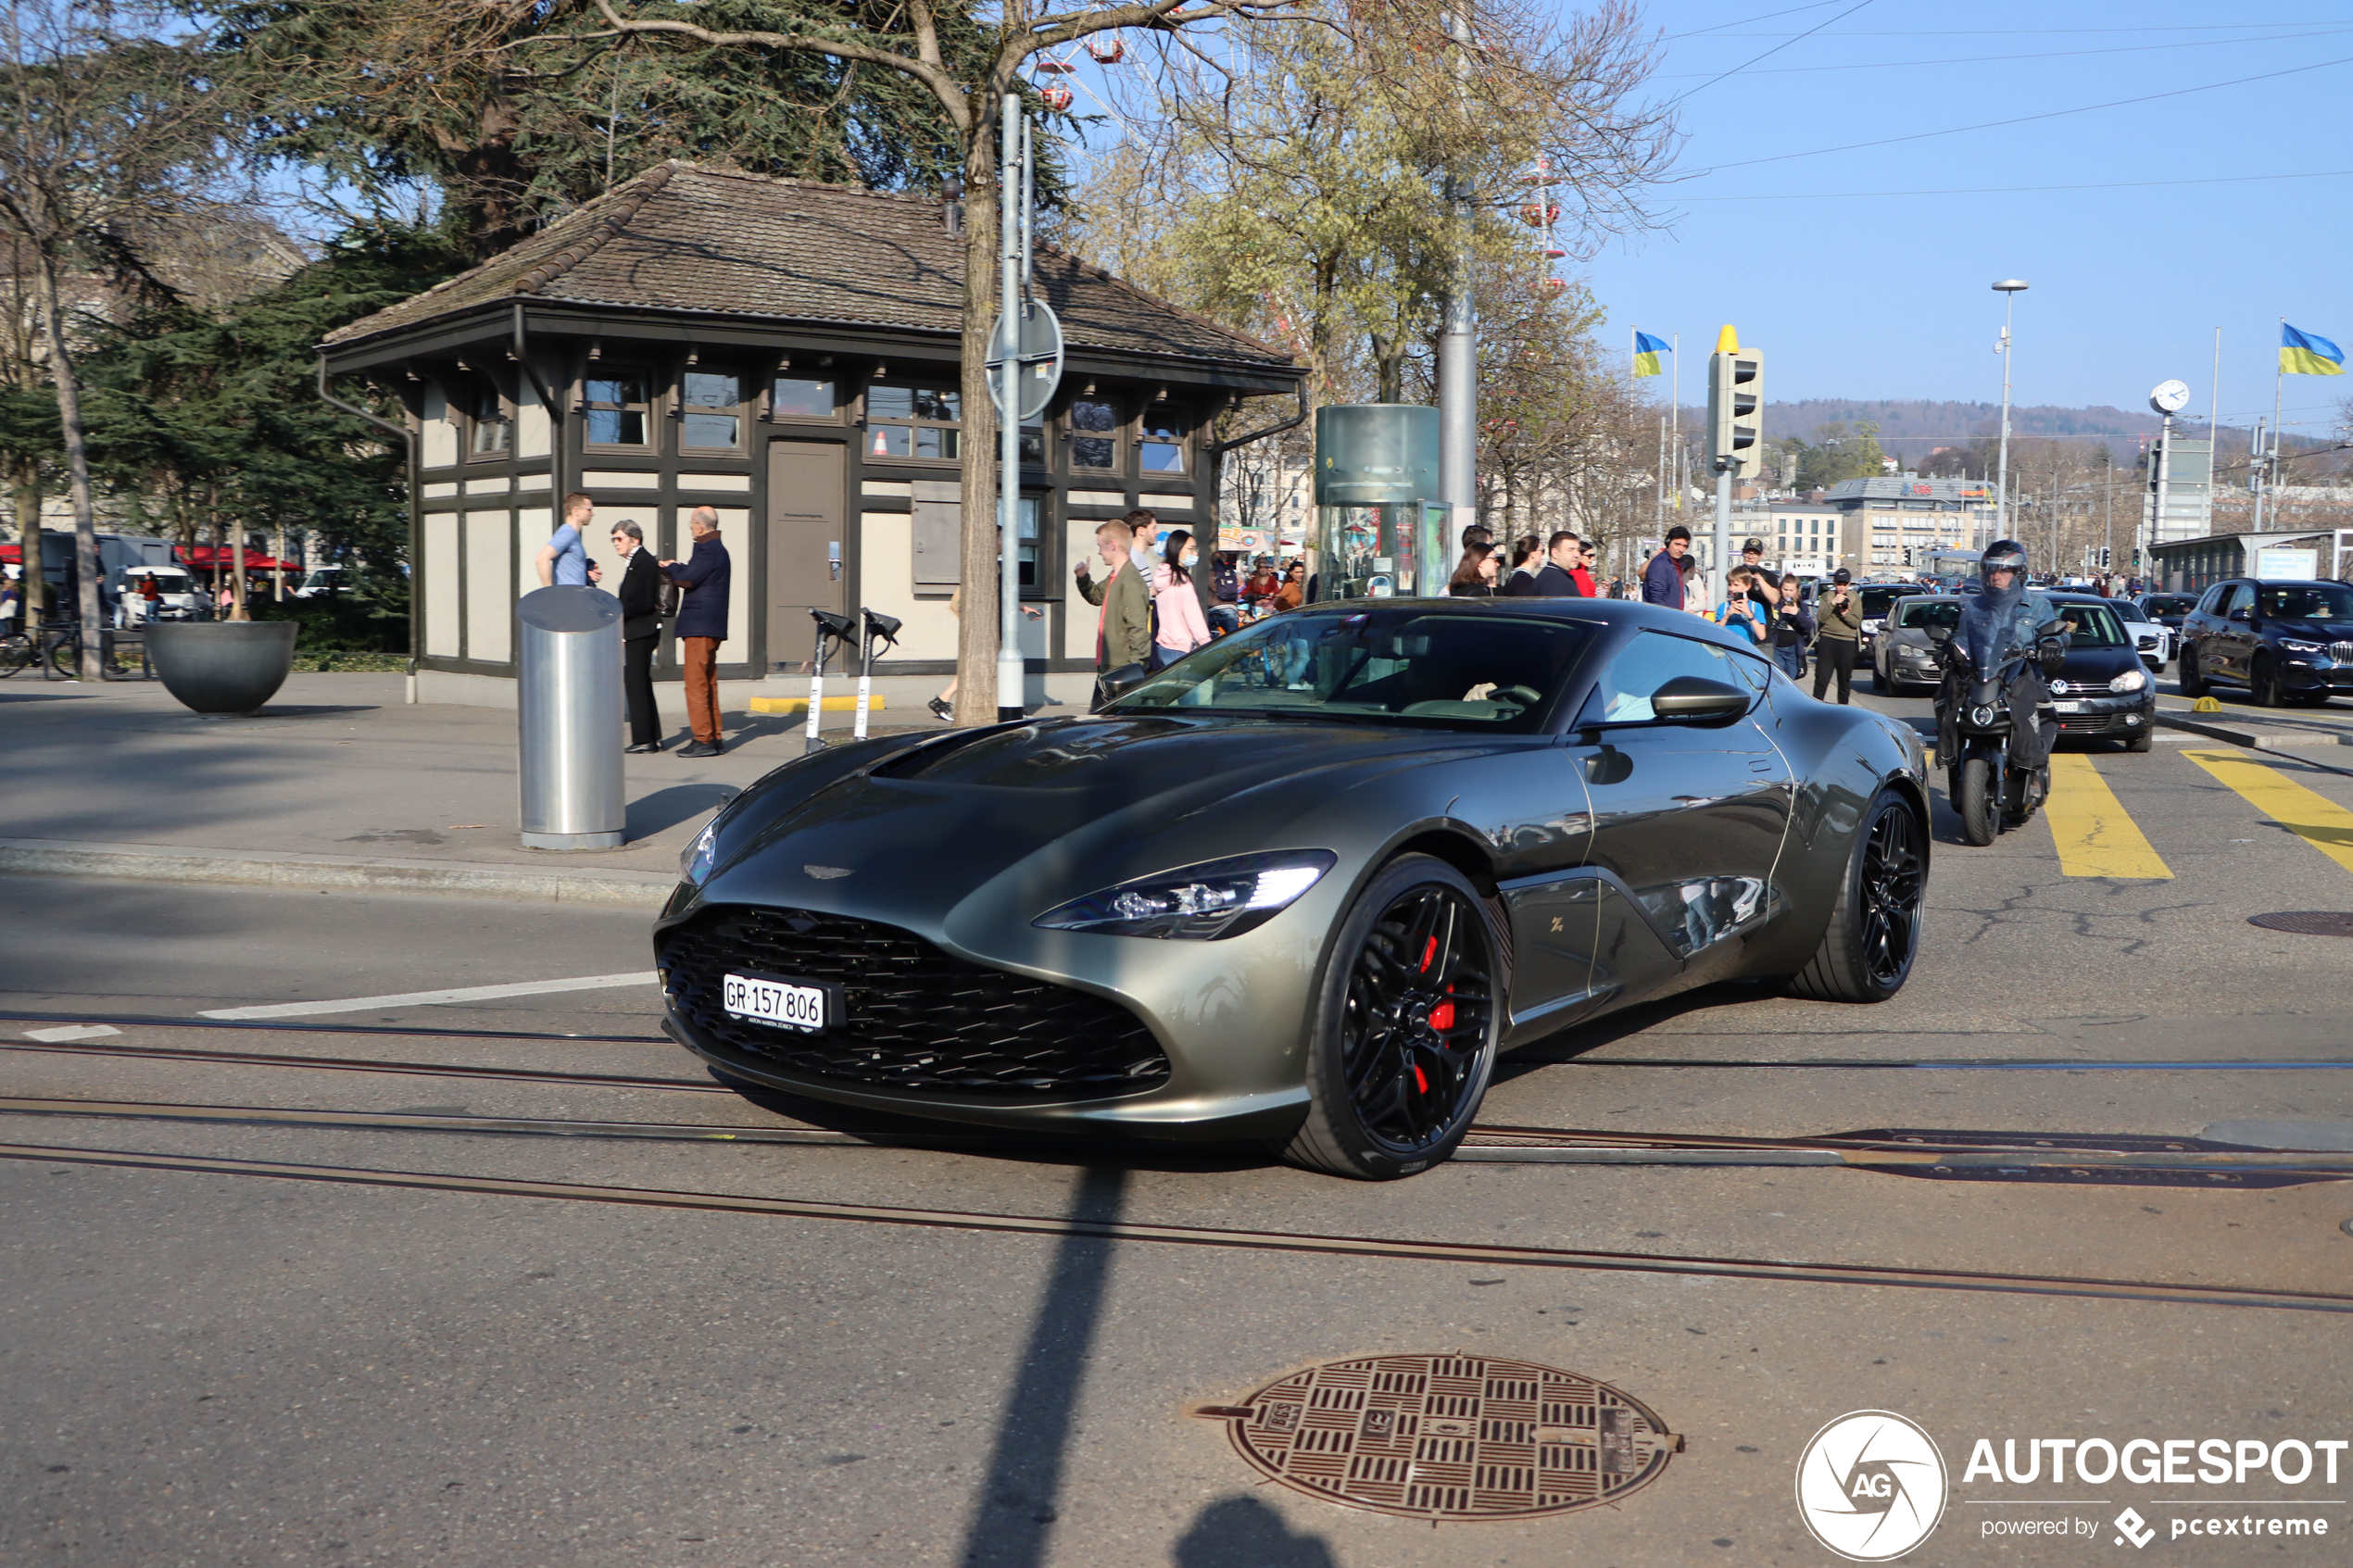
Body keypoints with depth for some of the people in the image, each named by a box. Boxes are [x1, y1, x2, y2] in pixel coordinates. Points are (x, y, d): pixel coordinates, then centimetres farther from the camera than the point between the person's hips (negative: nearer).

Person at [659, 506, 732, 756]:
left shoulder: (708, 550, -15)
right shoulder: (717, 549, 18)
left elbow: (687, 580, -20)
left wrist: (670, 567, -2)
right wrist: (678, 568, 7)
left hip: (699, 626, -11)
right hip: (711, 625, 11)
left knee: (696, 684, -8)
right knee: (708, 683, 14)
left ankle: (703, 740, -9)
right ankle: (715, 737, 18)